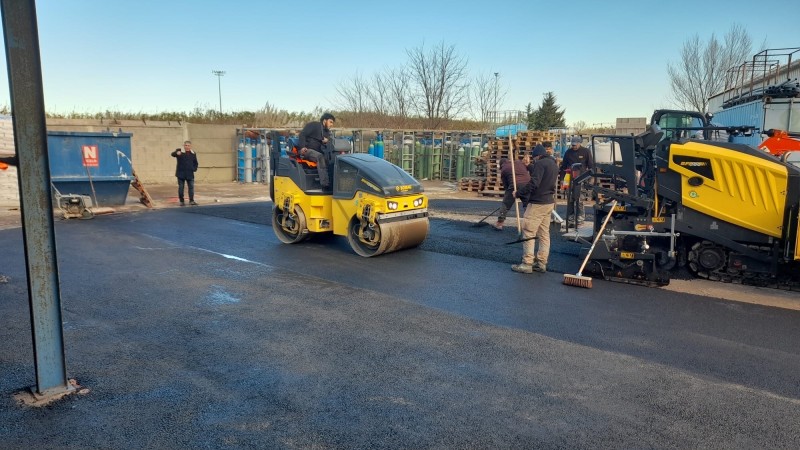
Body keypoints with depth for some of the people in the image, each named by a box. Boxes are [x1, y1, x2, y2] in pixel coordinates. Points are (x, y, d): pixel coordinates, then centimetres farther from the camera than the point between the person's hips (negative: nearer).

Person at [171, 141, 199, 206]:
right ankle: (181, 201, 11)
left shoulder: (193, 153, 10)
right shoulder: (179, 151, -2)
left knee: (191, 187, 3)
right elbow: (172, 154, -22)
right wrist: (176, 153, -44)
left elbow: (195, 163, 20)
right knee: (181, 188, 3)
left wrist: (195, 168, 1)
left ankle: (191, 200, 11)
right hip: (181, 173, -3)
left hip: (190, 174, 3)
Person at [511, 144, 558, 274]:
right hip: (549, 202, 9)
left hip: (537, 203, -9)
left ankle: (527, 263, -6)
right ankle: (541, 263, 13)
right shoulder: (554, 164, 17)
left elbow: (534, 183, -21)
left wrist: (518, 193, -12)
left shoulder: (540, 163, -12)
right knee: (544, 233, 10)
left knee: (528, 232, -5)